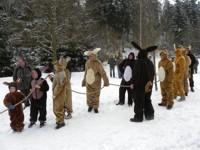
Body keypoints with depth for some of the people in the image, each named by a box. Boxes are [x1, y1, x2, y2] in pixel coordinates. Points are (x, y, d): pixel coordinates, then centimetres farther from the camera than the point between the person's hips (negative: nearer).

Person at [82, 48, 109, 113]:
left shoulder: (98, 63, -17)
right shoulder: (87, 63, 0)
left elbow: (103, 73, -16)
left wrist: (106, 81, -17)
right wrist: (84, 81, 18)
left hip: (96, 83, -4)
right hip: (88, 82, 4)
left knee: (96, 95, 6)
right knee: (89, 95, 11)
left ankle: (95, 107, 22)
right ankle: (90, 105, 32)